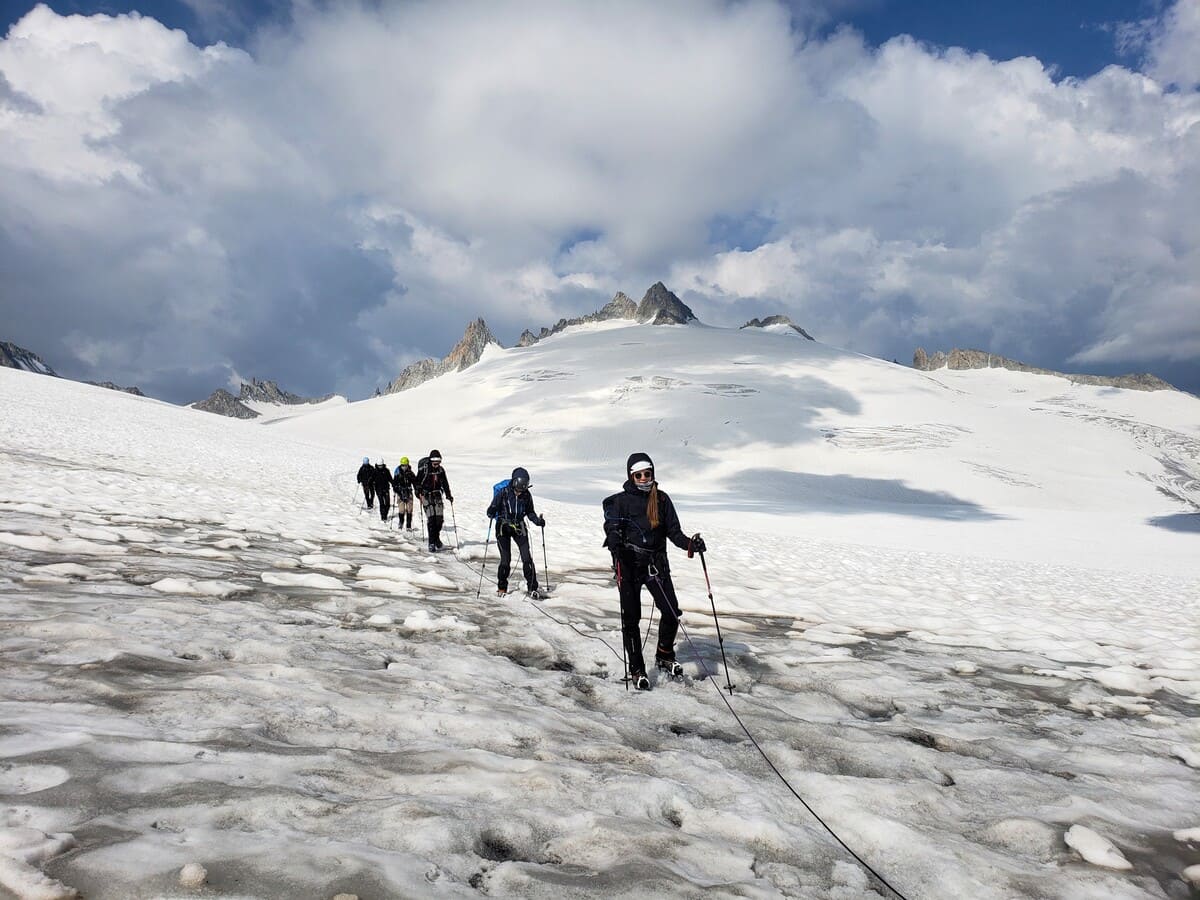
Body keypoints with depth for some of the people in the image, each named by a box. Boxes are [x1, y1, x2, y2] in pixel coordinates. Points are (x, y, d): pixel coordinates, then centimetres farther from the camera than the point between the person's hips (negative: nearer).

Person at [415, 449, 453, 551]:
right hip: (427, 496, -4)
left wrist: (448, 495, 12)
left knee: (439, 518, -3)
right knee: (431, 519, -10)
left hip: (437, 496, 4)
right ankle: (432, 543, -5)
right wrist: (419, 494, -18)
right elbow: (418, 482, -8)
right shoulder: (425, 470, -9)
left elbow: (445, 483, 14)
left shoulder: (441, 470, 5)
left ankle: (437, 538, 19)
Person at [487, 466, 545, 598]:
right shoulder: (503, 492, -13)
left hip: (519, 528, 2)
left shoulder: (526, 495, -4)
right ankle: (502, 587, 15)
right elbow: (493, 508, -9)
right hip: (503, 528, -2)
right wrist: (491, 513, -32)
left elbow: (530, 512, 8)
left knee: (527, 558, -6)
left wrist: (538, 520, -9)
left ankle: (532, 588, 4)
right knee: (506, 560, -5)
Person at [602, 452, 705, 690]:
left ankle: (664, 657, 21)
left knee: (672, 612, -4)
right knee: (631, 618, 1)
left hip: (656, 563, 3)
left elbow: (673, 531, 6)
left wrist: (690, 544, -13)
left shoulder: (662, 499, 7)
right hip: (629, 564, -2)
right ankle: (636, 669, 16)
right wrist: (615, 544, -32)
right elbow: (612, 528, -9)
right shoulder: (621, 501, -1)